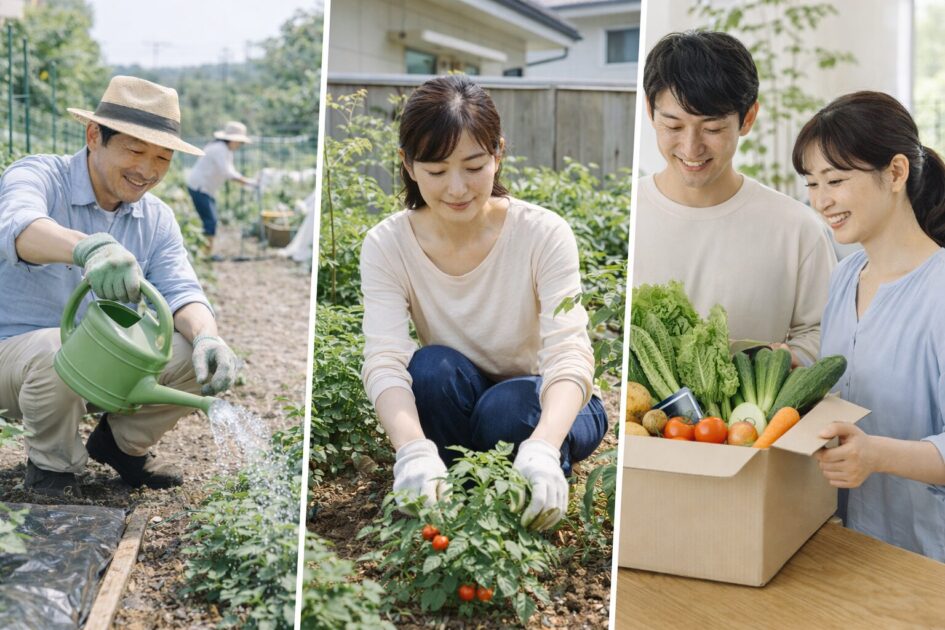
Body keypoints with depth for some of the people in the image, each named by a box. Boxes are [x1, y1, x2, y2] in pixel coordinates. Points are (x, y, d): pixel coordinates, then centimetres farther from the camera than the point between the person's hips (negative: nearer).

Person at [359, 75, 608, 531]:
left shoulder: (544, 234, -21)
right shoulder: (386, 246, -16)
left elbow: (569, 355, -31)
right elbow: (384, 362, -28)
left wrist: (542, 450, -52)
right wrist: (414, 451, -49)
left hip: (547, 410, -1)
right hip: (455, 410, 2)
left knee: (507, 407, -34)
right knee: (434, 367, -30)